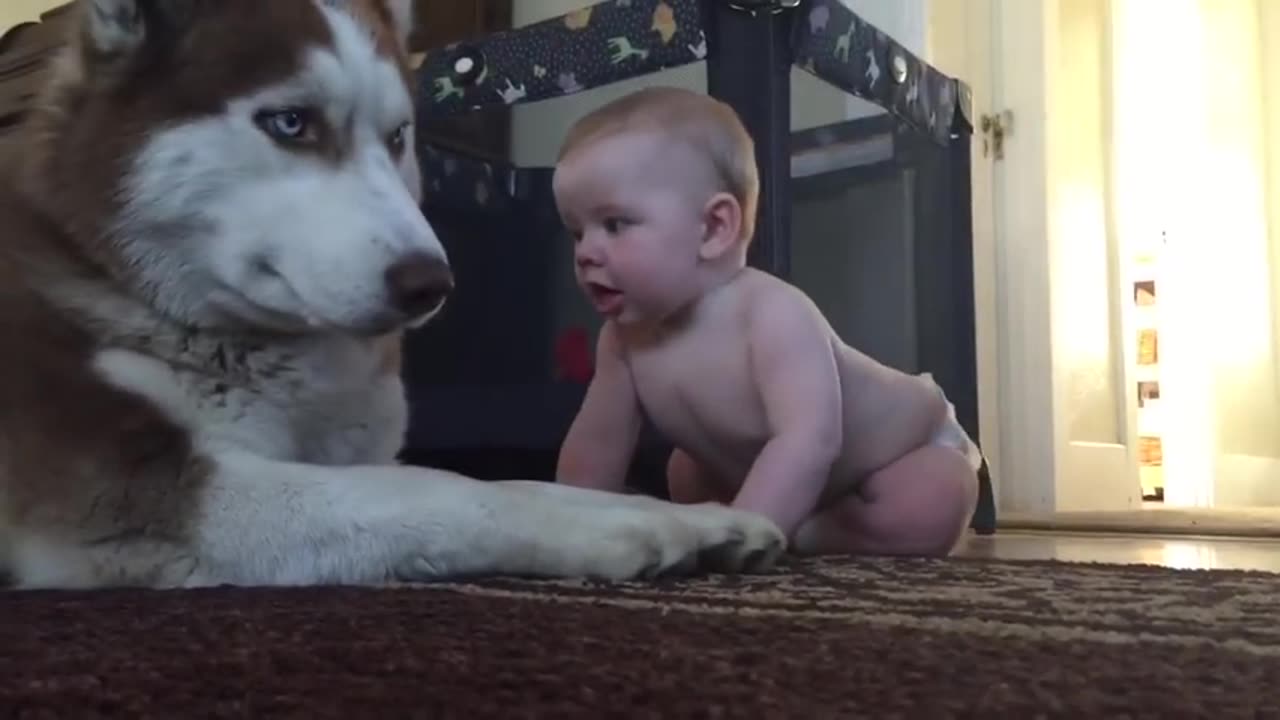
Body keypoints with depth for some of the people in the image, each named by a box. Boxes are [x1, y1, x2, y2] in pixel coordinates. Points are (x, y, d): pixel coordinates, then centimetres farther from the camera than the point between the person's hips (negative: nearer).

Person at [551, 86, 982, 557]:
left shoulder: (774, 314, -40)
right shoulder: (625, 334, -18)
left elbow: (808, 443, -52)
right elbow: (594, 447, -9)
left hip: (912, 447, -6)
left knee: (920, 518, -34)